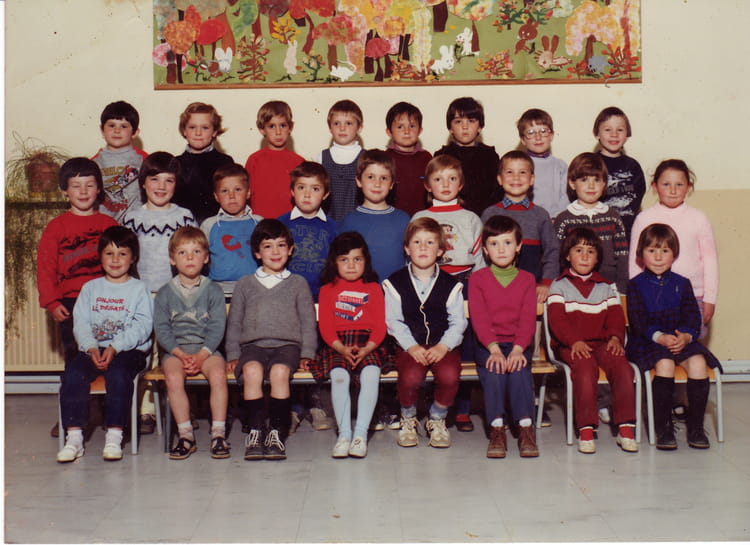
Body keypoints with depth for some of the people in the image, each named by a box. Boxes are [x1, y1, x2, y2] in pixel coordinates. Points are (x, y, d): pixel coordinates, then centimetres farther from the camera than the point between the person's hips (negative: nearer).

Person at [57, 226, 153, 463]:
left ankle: (114, 437, -28)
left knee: (118, 373, -34)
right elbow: (81, 323, 7)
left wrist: (115, 348, -18)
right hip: (93, 348, 3)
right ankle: (74, 438, -22)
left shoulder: (139, 289, 8)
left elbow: (142, 326, -5)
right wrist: (91, 348, -12)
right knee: (72, 373, -25)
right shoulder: (90, 288, 18)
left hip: (128, 350, -3)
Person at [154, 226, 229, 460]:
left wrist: (201, 355, -14)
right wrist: (181, 354, -14)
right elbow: (161, 329, 1)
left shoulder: (213, 290, 6)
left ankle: (219, 433, -22)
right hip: (174, 349, 0)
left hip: (207, 348, 0)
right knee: (173, 378, -30)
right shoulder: (164, 293, 8)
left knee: (218, 374, -30)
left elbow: (217, 327, -1)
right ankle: (185, 434, -20)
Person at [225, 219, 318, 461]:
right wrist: (233, 354, 7)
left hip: (287, 344, -1)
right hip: (253, 344, 1)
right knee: (252, 370, -34)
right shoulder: (245, 284, 19)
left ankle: (277, 432, -27)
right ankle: (254, 432, -28)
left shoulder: (298, 283, 17)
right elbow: (234, 323, 18)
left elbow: (308, 322, 14)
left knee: (280, 371, -35)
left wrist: (307, 353, 2)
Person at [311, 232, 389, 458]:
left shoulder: (374, 289, 15)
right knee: (339, 375, -30)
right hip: (337, 346, 0)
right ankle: (344, 434, -26)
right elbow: (325, 326, 4)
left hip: (367, 345, 0)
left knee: (371, 373, -31)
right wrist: (342, 348, -14)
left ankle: (361, 433, -29)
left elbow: (380, 326, 5)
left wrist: (367, 349, -14)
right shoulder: (327, 290, 15)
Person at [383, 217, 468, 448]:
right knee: (410, 376, -31)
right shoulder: (395, 284, 4)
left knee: (449, 375, -29)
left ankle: (437, 419, 3)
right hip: (409, 346, -1)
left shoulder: (450, 285, 5)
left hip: (443, 345, 1)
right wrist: (412, 346, -15)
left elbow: (458, 323, 2)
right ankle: (408, 419, 3)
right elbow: (393, 321, -1)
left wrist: (443, 347, -14)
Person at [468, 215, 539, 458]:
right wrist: (494, 349, -21)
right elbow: (479, 318, -6)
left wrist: (517, 349, -19)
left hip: (518, 344, 1)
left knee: (519, 368, -31)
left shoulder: (526, 279, 9)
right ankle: (497, 429, -27)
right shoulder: (478, 278, 6)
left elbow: (528, 319, -2)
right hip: (487, 345, -1)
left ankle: (526, 427, -28)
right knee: (494, 370, -32)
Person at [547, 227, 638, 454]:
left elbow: (616, 316, 11)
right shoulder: (559, 285, 9)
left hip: (601, 343, 3)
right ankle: (586, 430, -32)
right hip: (570, 346, -3)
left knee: (621, 365, -27)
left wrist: (615, 337, -12)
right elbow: (556, 319, -5)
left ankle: (625, 429, -22)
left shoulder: (606, 287, 20)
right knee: (586, 367, -35)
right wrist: (574, 341, -22)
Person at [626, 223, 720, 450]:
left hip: (681, 340, 3)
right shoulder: (636, 285, 5)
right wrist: (660, 337, -24)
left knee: (698, 362, -27)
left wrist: (685, 336, -18)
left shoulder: (682, 284, 14)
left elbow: (693, 316, 4)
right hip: (646, 343, -3)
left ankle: (696, 427, -15)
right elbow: (638, 321, -7)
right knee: (664, 363, -33)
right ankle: (663, 428, -24)